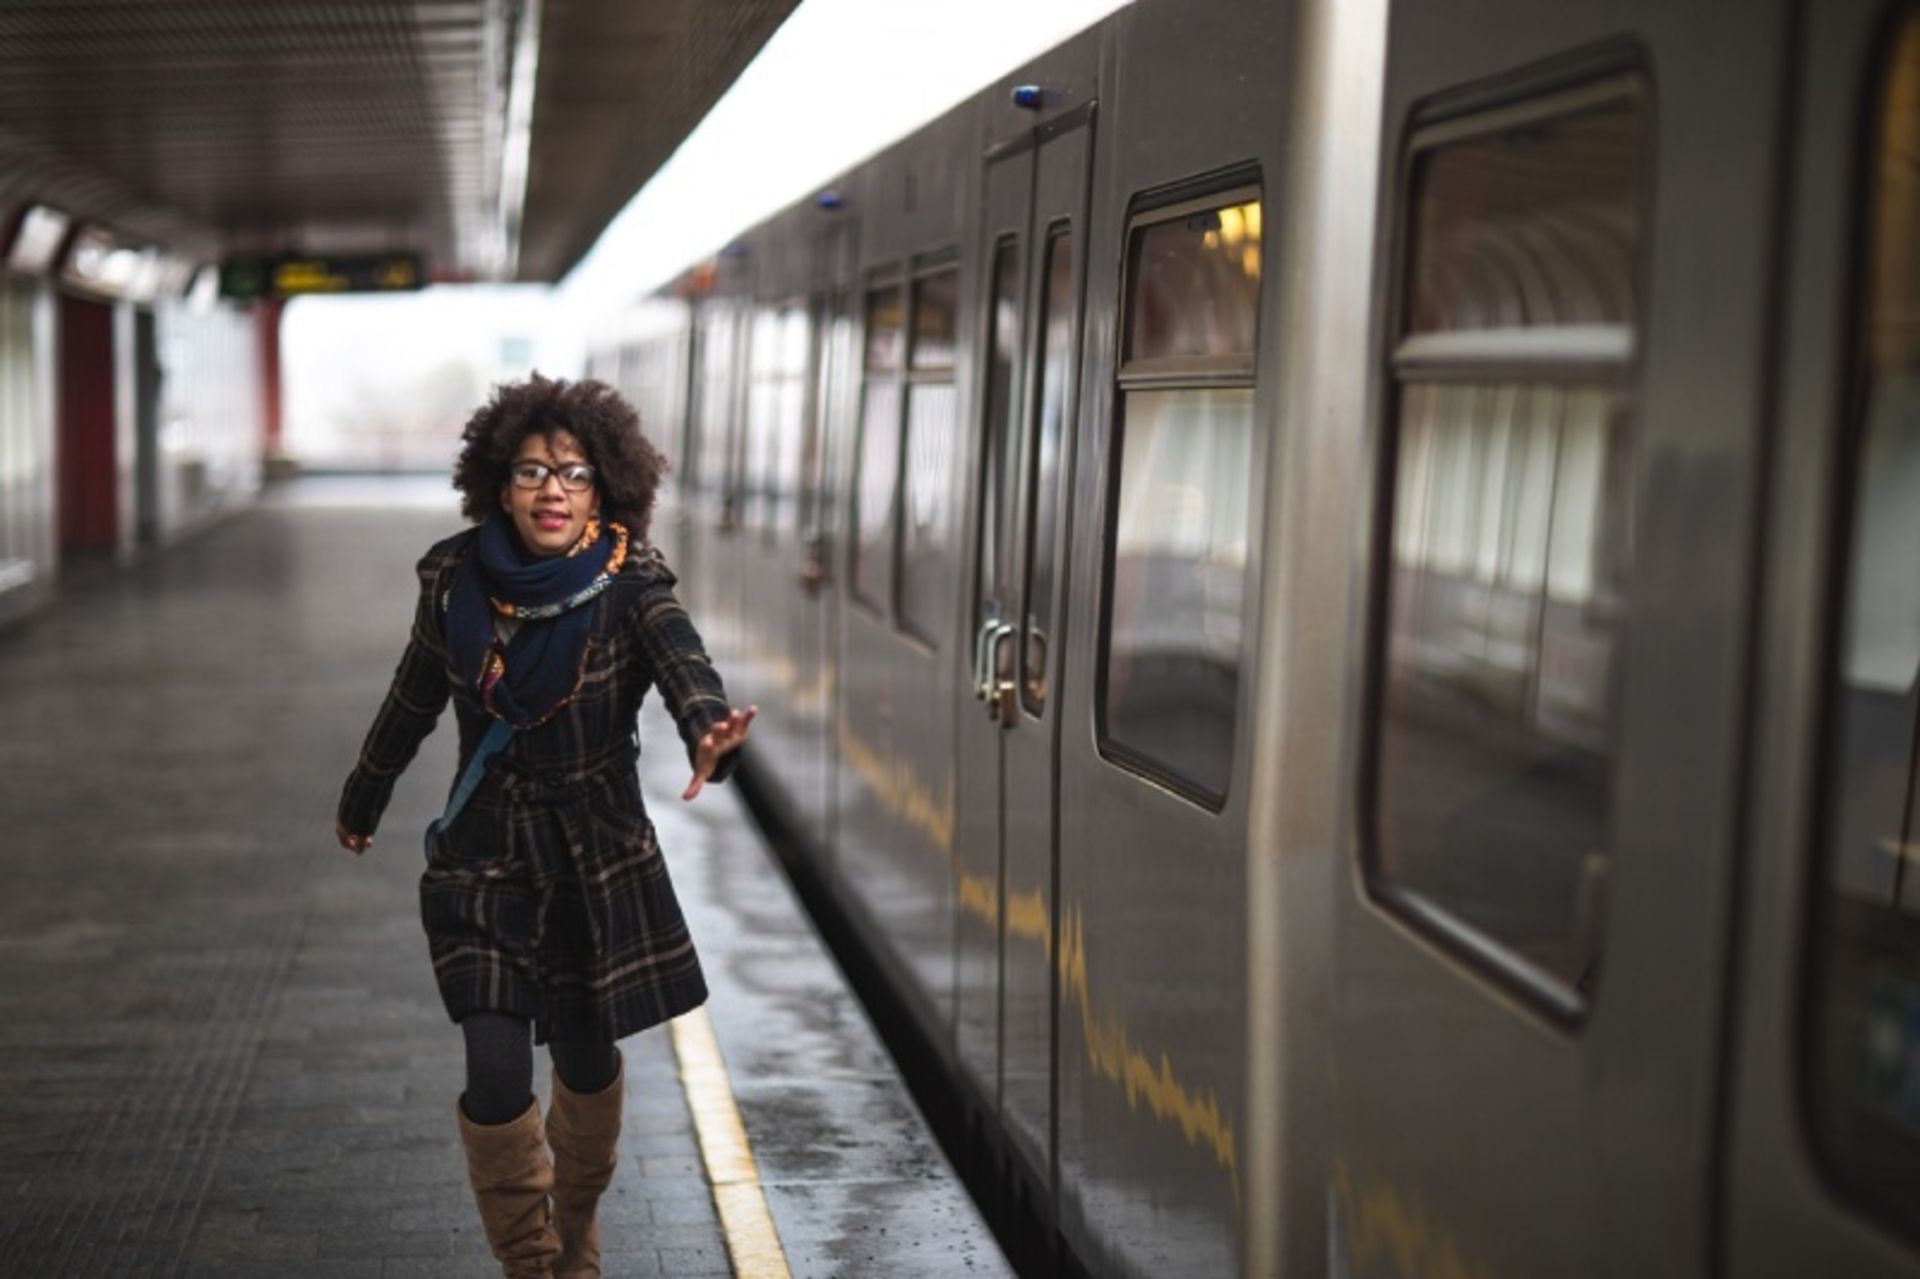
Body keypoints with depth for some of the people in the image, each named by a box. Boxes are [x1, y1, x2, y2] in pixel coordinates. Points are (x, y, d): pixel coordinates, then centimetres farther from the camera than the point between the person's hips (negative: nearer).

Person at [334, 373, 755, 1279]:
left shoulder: (631, 587, -15)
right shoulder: (455, 581, -8)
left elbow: (682, 666, -36)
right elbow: (412, 702, 9)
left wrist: (709, 734, -58)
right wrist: (361, 803, 22)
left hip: (600, 863, 0)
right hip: (484, 862, 1)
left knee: (587, 1065, 14)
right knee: (495, 1075, -10)